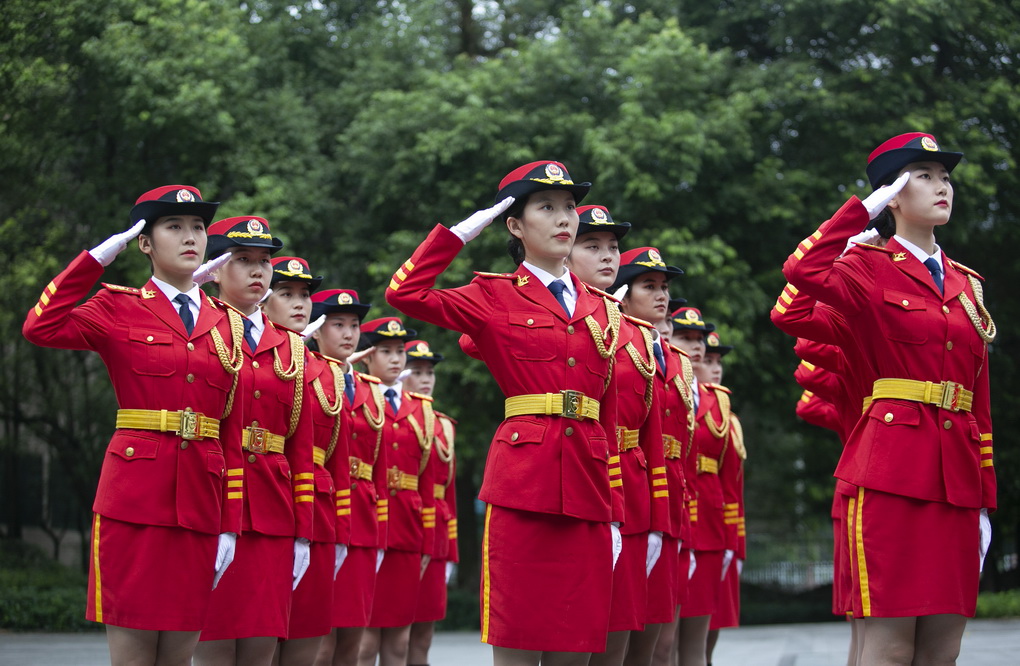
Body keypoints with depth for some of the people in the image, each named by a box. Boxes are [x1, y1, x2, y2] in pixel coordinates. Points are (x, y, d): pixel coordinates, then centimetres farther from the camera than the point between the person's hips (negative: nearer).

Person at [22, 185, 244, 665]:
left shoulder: (225, 325, 14)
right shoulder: (119, 309, 5)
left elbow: (232, 434, 10)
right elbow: (41, 327, -14)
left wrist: (230, 525, 4)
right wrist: (97, 258, -6)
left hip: (200, 501, 4)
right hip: (134, 498, -3)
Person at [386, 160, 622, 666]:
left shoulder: (600, 309, 17)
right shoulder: (495, 298, 5)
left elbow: (608, 413, 17)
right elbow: (405, 292, -8)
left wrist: (614, 512, 13)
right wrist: (461, 231, -1)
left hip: (586, 487, 4)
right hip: (523, 479, -4)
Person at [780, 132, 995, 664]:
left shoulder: (966, 284, 19)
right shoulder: (872, 267, 3)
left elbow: (979, 398, 17)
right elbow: (804, 271, -21)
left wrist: (985, 500, 12)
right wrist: (865, 208, -10)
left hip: (956, 475, 6)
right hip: (891, 468, -6)